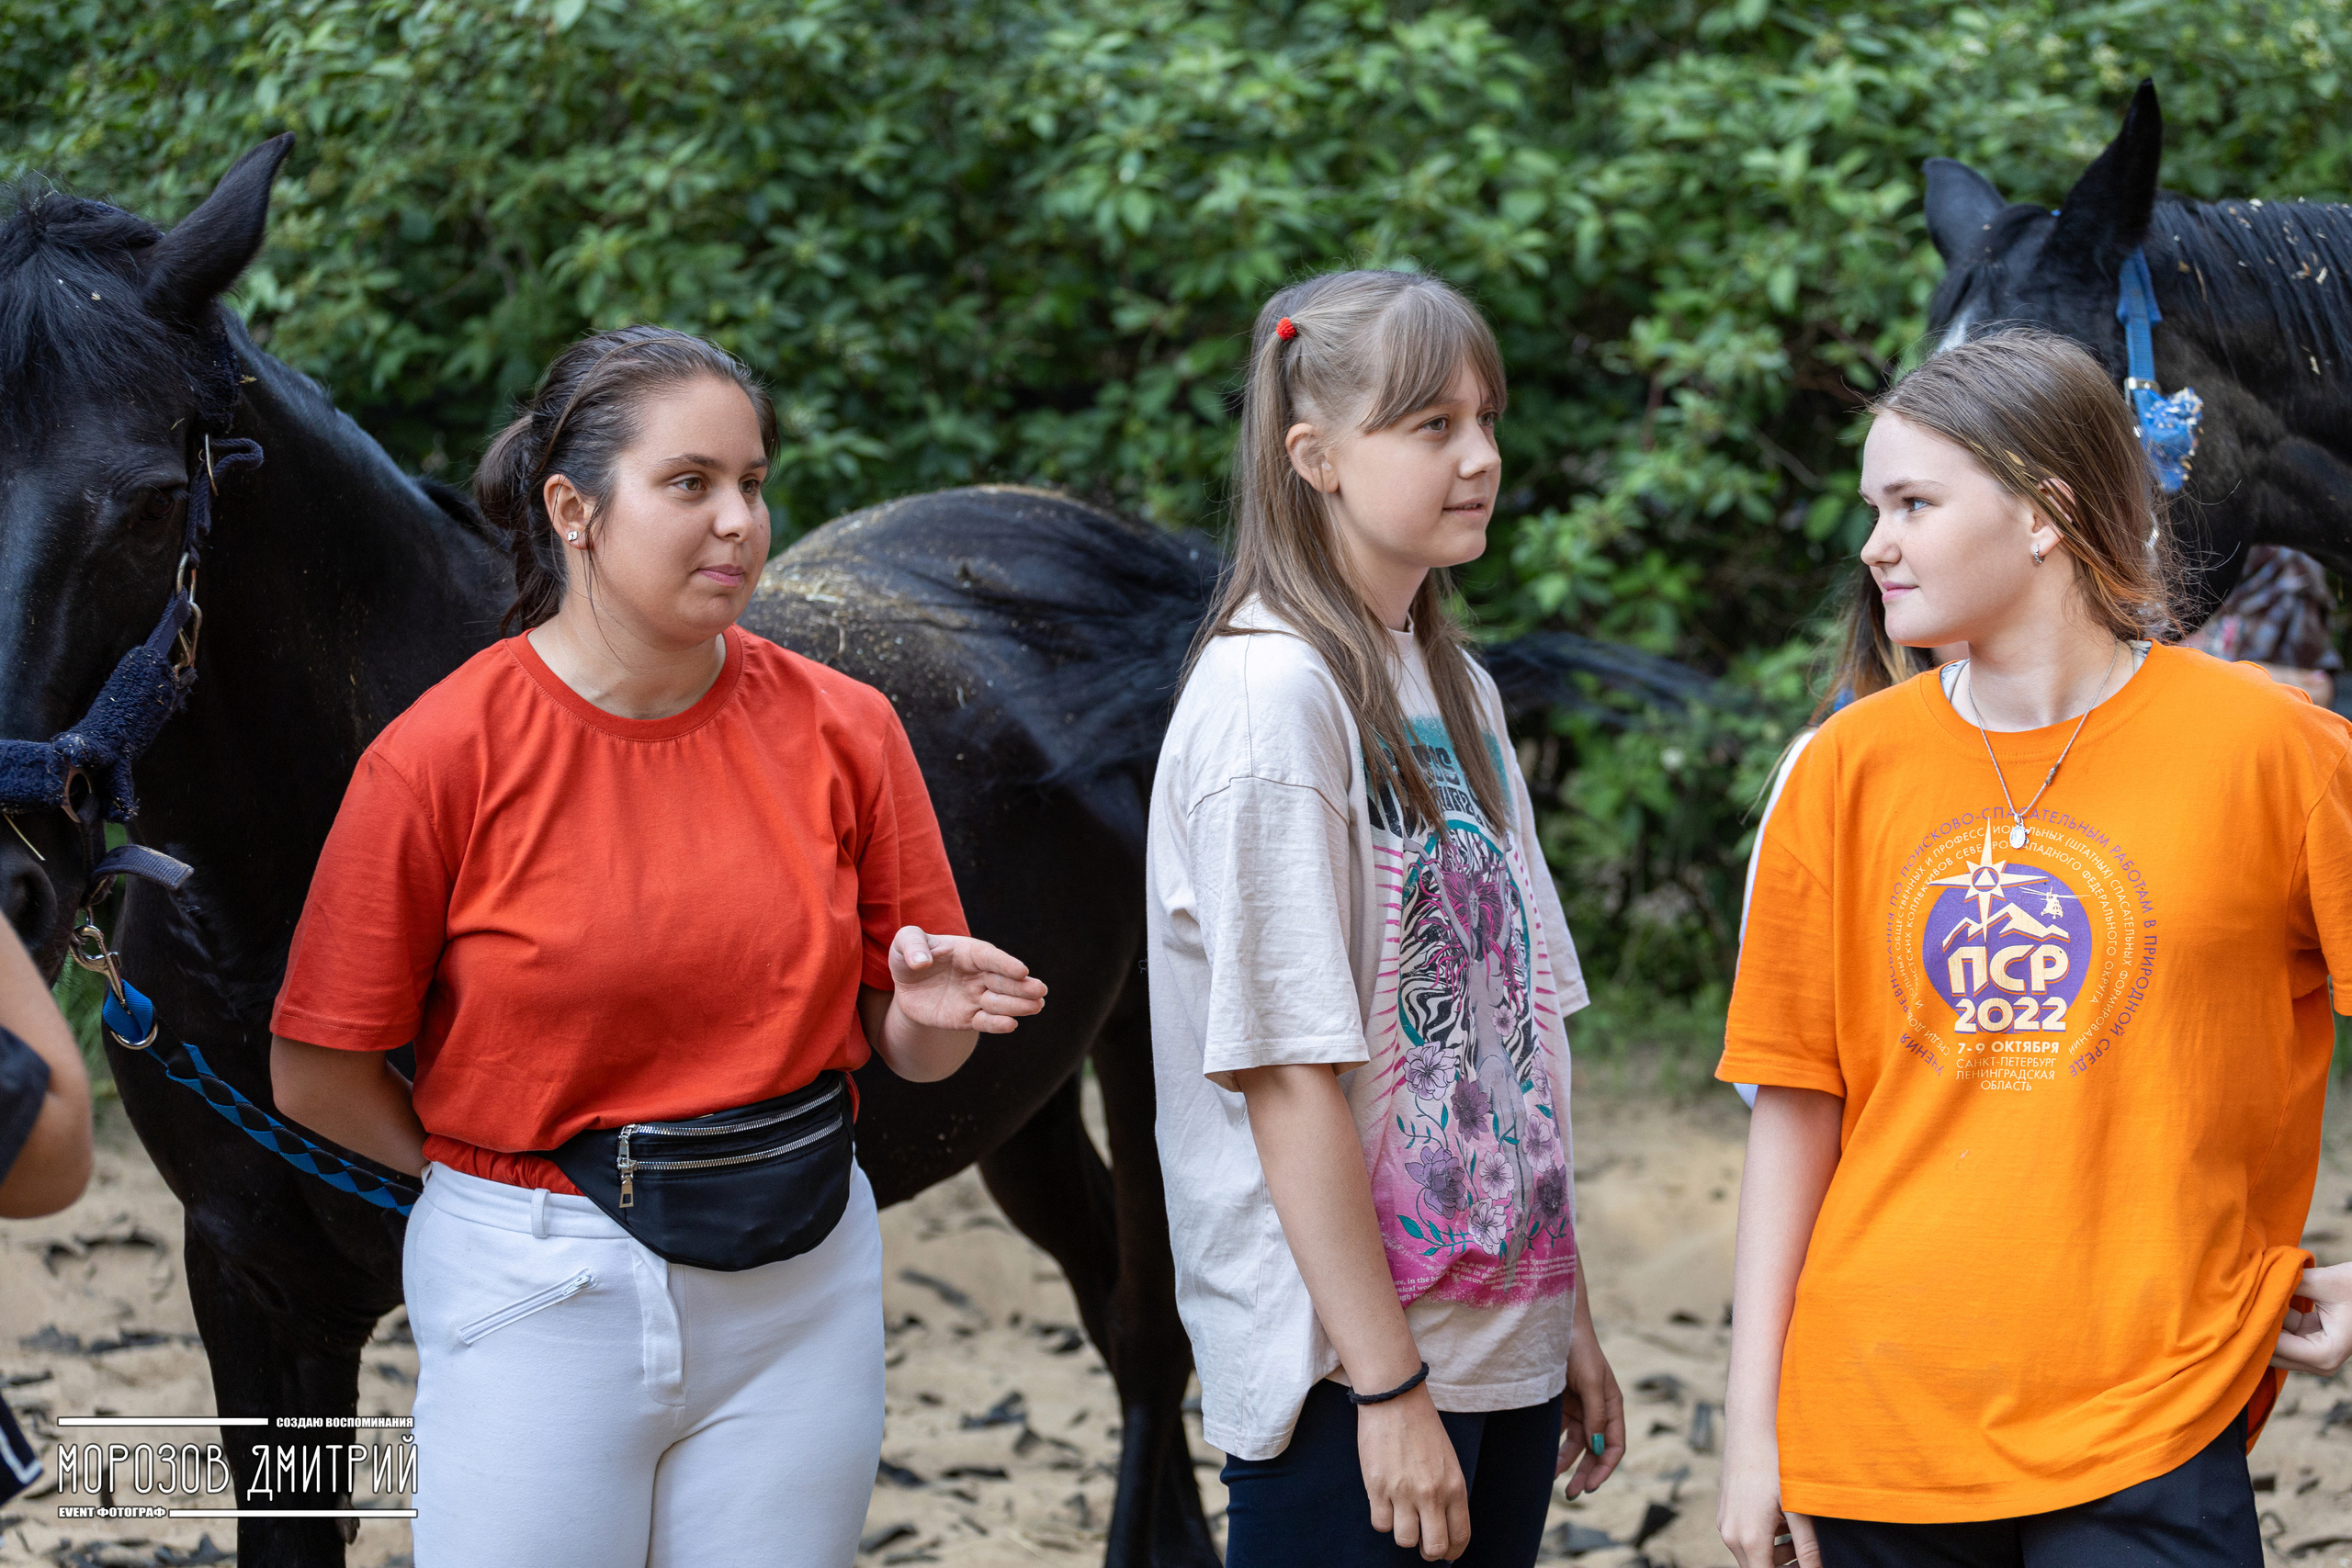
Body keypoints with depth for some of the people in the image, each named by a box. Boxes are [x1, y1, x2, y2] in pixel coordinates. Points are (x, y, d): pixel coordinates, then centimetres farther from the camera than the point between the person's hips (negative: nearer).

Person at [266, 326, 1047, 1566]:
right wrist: (520, 1183, 1)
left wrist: (932, 1014, -15)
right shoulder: (442, 756, -10)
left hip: (804, 1289, 3)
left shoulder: (841, 731, -1)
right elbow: (319, 1077, -5)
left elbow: (900, 1043, 7)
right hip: (541, 1309, -3)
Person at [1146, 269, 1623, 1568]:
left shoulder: (1455, 691, 12)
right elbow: (1287, 1075, -17)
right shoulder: (1271, 695, -14)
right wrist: (1387, 1388, -18)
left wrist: (1571, 1322, 13)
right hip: (1343, 1369, -8)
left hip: (1502, 1348, 8)